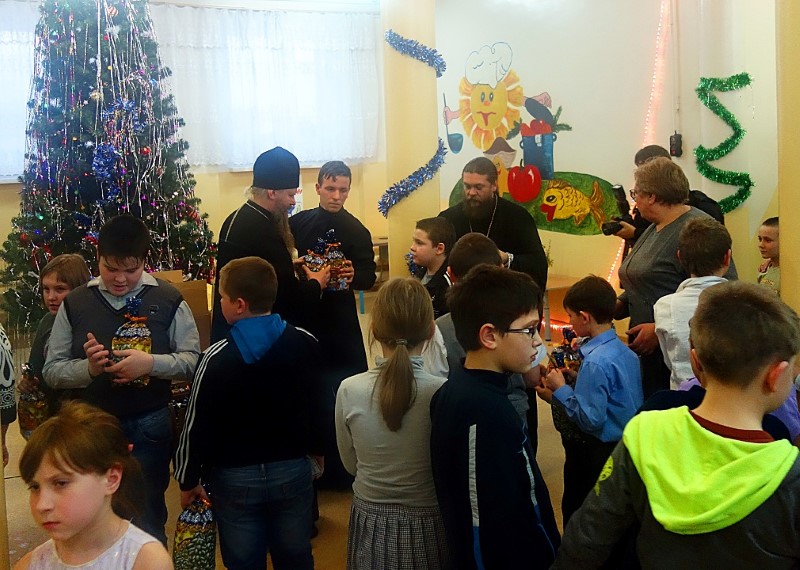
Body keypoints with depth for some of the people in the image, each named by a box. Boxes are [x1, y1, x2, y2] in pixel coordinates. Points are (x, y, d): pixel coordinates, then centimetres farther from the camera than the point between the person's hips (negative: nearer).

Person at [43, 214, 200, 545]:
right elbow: (52, 371, 2)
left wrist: (152, 363, -21)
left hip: (149, 427, -2)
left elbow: (194, 361, -4)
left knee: (147, 520, 9)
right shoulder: (74, 303, 0)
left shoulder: (167, 300, -4)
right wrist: (88, 368, -17)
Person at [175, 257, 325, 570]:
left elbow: (197, 424, -12)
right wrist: (317, 449, 22)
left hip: (236, 477, -3)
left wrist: (188, 479, 2)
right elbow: (319, 403, 5)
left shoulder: (217, 357, -18)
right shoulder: (305, 342, -7)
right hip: (294, 470, 3)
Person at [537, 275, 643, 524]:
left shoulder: (596, 362, -24)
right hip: (625, 446, 9)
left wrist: (561, 390, -13)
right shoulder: (626, 353, 3)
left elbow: (591, 419, -24)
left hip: (598, 454, -9)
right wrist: (558, 397, 6)